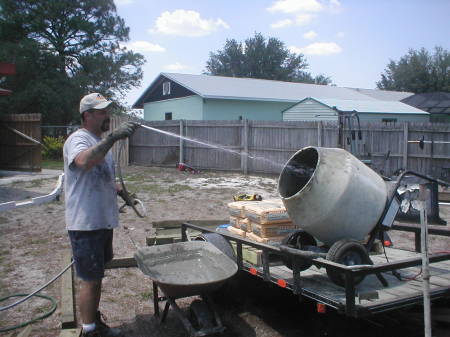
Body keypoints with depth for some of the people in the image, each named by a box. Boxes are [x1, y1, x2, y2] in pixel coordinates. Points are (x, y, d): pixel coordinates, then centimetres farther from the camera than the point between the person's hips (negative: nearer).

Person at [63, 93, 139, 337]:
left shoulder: (100, 141, 15)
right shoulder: (78, 139, -15)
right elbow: (83, 162, -40)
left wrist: (120, 191, 11)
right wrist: (113, 137, -45)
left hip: (103, 221, 9)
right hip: (85, 224, -9)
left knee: (97, 277, 19)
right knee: (90, 280, 1)